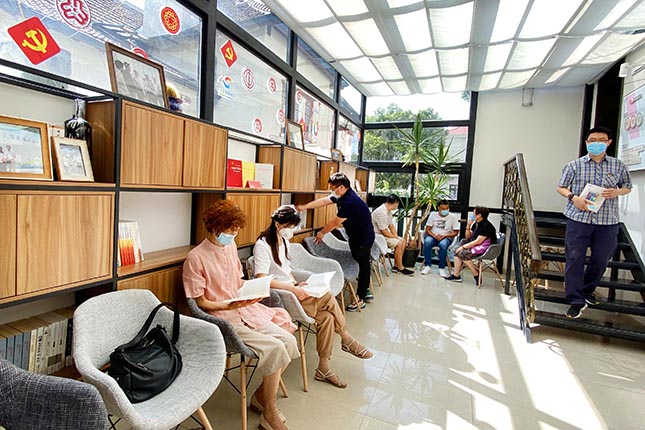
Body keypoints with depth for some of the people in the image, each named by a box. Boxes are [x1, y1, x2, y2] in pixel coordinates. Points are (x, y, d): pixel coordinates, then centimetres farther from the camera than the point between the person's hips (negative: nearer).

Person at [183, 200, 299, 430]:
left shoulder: (231, 246, 7)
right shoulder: (196, 258, -13)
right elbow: (200, 302, -10)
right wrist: (228, 306, -23)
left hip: (245, 310, 7)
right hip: (221, 318, -7)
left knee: (288, 341, -9)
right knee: (274, 348, -21)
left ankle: (261, 394, 13)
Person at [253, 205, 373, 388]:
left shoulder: (284, 241, 15)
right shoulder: (262, 245, -12)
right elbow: (262, 279, -21)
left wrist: (297, 284, 4)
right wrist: (293, 289, -24)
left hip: (290, 290, 8)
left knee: (326, 316, -15)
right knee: (328, 298, -23)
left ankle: (323, 368, -1)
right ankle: (346, 339, -3)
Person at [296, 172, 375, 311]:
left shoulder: (350, 202, -29)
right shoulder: (342, 196, 0)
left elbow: (335, 222, -20)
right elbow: (323, 201, 6)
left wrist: (321, 233, -5)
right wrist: (304, 207, 3)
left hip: (364, 238, -10)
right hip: (355, 236, 10)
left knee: (363, 265, 0)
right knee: (362, 264, 18)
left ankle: (361, 299, 10)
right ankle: (366, 292, 33)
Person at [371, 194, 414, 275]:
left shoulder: (388, 211, 7)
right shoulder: (381, 212, -26)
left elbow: (391, 225, 12)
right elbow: (384, 231, -25)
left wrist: (396, 236, -2)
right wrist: (395, 238, -13)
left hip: (383, 234, 11)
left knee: (403, 241, 5)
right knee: (399, 243, -20)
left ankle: (396, 266, 7)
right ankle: (400, 268, -5)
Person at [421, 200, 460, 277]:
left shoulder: (453, 217, -1)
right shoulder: (433, 214, 4)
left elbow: (456, 232, -1)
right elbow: (427, 229, 2)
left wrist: (444, 236, -16)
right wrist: (435, 236, -17)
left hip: (446, 237, -1)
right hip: (433, 236, 1)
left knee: (443, 244, -37)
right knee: (427, 242, -33)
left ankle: (442, 268, -23)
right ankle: (427, 266, -23)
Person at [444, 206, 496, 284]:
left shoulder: (486, 226, -16)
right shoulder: (476, 224, 12)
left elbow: (478, 241, -21)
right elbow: (468, 237, 16)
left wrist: (463, 247, -17)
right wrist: (468, 226, 2)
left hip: (486, 249, -9)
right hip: (476, 246, 9)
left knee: (463, 253, -24)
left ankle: (476, 275, -9)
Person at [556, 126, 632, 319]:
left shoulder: (619, 166, 9)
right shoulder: (574, 165, 3)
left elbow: (628, 187, 19)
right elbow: (561, 187, 7)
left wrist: (617, 192, -4)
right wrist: (573, 197, -12)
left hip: (607, 221, 3)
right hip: (578, 218, -2)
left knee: (601, 260, 9)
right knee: (575, 258, -6)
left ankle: (587, 290, 34)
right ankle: (576, 300, 2)